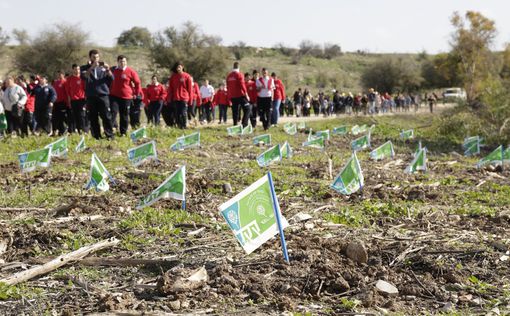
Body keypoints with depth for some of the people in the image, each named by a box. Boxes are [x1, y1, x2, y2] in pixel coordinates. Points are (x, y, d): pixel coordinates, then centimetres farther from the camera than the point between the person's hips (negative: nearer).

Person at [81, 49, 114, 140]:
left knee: (107, 116, -7)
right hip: (91, 96, 0)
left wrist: (108, 69, -13)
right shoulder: (85, 68, 10)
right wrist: (92, 67, -21)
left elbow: (112, 78, 5)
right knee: (93, 118, 1)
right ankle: (96, 137, 5)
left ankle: (110, 135, -5)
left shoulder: (103, 67, 13)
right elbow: (83, 76, -10)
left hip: (103, 95, 0)